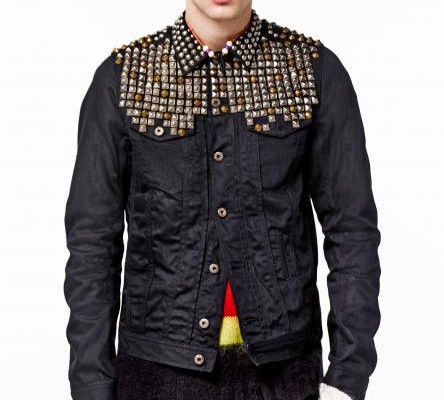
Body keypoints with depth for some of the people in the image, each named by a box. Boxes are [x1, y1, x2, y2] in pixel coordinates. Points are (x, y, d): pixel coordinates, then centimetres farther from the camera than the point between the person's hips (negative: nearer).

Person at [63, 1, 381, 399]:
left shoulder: (316, 70, -2)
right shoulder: (122, 77, -2)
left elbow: (352, 227, -2)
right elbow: (93, 240, -2)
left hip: (280, 367, 0)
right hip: (161, 366, 0)